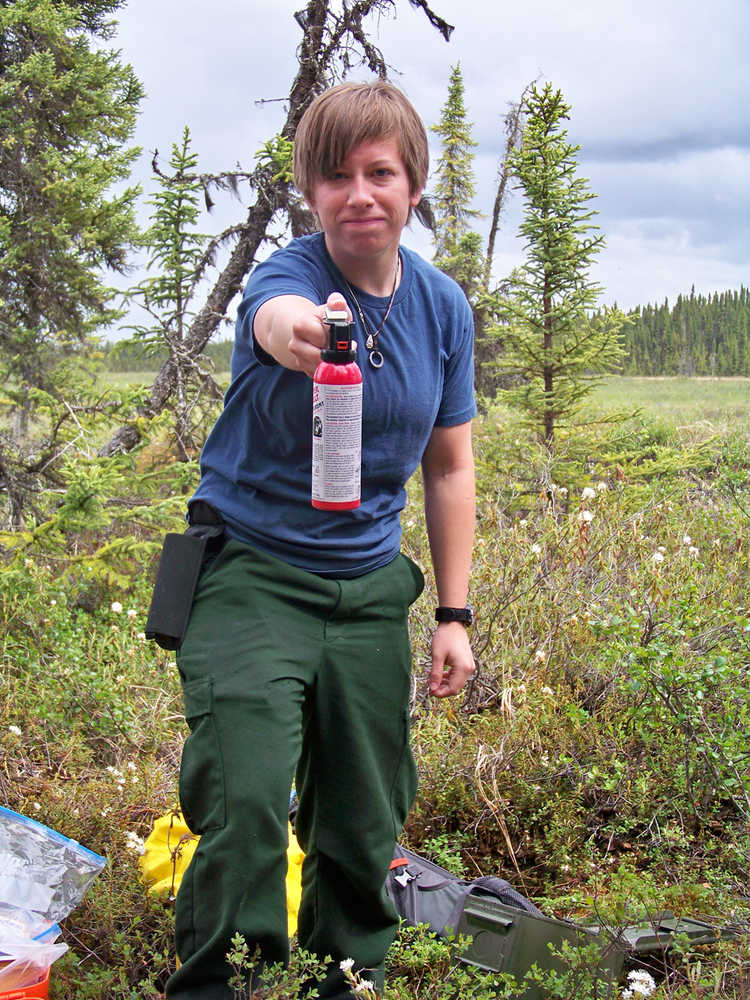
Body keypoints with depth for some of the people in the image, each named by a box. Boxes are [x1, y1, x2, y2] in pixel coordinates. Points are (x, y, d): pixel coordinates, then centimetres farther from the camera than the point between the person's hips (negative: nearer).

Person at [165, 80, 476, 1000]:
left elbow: (449, 466, 8)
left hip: (369, 587, 5)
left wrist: (454, 614, 6)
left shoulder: (443, 306, 2)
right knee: (246, 809, -17)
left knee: (365, 826, 12)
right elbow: (278, 318, -41)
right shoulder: (284, 276, -13)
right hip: (254, 575, -4)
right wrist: (300, 329, -66)